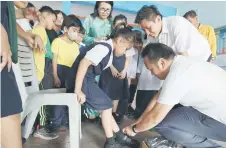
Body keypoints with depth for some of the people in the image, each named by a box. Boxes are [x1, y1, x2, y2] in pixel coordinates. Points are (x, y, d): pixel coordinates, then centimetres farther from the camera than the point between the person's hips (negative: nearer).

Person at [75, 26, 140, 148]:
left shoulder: (109, 49, 12)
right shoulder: (104, 48, -19)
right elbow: (84, 63, -29)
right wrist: (78, 90, -29)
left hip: (88, 79, 10)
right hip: (81, 80, -9)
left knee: (105, 106, 11)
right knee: (106, 105, -4)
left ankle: (120, 137, 21)